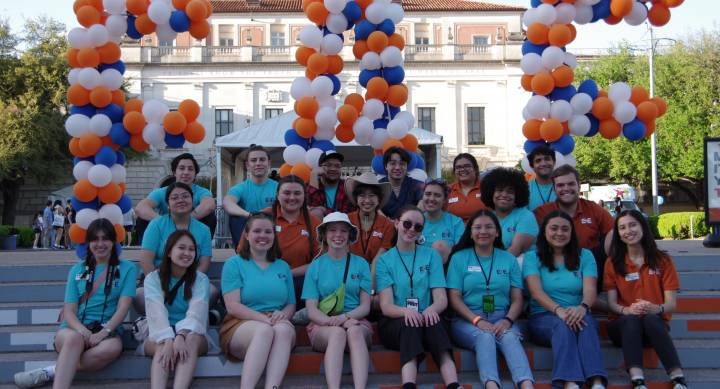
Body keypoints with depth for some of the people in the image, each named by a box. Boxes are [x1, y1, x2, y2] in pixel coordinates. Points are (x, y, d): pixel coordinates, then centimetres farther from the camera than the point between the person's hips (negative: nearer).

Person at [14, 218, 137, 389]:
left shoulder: (127, 269, 9)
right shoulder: (77, 270, 14)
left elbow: (123, 307, -2)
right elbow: (69, 310, 6)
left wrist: (105, 331, -20)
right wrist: (82, 330, -17)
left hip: (108, 329, -1)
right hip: (75, 328, 1)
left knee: (112, 348, -38)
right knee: (74, 338, -37)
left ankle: (51, 372, -29)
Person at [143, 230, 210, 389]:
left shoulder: (201, 280, 1)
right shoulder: (153, 279, -1)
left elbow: (196, 313, -16)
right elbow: (157, 313, -18)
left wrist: (180, 336, -37)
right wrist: (168, 341, -36)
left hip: (191, 333, 0)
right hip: (159, 335, 0)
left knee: (191, 339, -34)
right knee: (163, 344, -34)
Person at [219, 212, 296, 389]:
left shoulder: (283, 267, 21)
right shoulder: (234, 264, 7)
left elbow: (291, 305, 18)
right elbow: (233, 307, -4)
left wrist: (283, 314, -8)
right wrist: (265, 319, -17)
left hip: (278, 323, 3)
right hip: (241, 325, -3)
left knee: (284, 328, -34)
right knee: (265, 330, -38)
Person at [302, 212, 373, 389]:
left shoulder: (361, 264, 11)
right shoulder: (316, 266, 10)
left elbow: (365, 307, 7)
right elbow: (311, 311, 3)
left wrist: (344, 317, -15)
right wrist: (333, 321, -18)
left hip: (356, 322, 1)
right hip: (323, 325, 0)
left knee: (354, 331, -35)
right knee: (338, 332, -35)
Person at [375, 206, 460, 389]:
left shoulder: (431, 255, 12)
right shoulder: (384, 260, 7)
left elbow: (442, 299, 1)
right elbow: (386, 306, -5)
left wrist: (431, 309, -25)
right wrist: (405, 311, -29)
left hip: (425, 319, 1)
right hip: (394, 323, -1)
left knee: (433, 321, -34)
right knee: (410, 324, -35)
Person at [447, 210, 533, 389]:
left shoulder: (509, 259, 17)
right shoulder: (459, 258, 11)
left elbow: (517, 299, 10)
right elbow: (454, 298, 2)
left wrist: (507, 320, -12)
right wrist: (478, 320, -14)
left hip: (501, 319, 1)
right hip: (467, 320, -1)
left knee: (510, 337, -31)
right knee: (485, 336, -34)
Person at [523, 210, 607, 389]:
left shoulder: (584, 256, 13)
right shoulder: (532, 257, 9)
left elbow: (590, 290, -3)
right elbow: (536, 292, -7)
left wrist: (583, 307, -28)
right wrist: (559, 310, -28)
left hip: (577, 314, 1)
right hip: (543, 317, -1)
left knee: (586, 323, -34)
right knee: (563, 325, -35)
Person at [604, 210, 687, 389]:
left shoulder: (662, 260, 7)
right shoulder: (613, 263, 8)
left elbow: (672, 303, -2)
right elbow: (612, 303, -1)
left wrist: (655, 309, -26)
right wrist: (627, 310, -25)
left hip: (655, 324, 0)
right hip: (623, 324, 1)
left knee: (650, 319, -35)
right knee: (631, 320, -35)